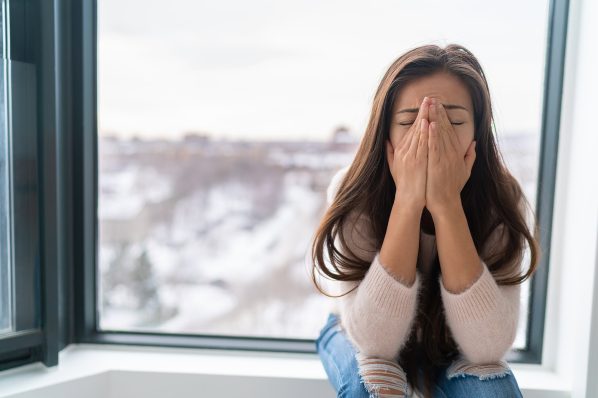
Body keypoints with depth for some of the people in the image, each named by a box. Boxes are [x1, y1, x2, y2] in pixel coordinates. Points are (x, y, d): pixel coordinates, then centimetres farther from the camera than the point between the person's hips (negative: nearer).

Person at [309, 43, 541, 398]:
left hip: (454, 345, 2)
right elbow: (375, 340, -34)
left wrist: (447, 203, -41)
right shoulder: (354, 192, -28)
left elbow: (488, 347, -32)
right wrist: (407, 200, -45)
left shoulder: (502, 199, -24)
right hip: (361, 338, -1)